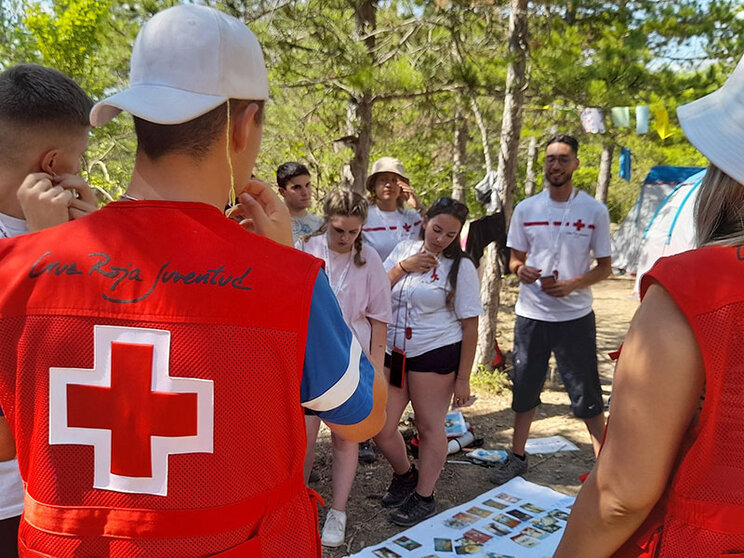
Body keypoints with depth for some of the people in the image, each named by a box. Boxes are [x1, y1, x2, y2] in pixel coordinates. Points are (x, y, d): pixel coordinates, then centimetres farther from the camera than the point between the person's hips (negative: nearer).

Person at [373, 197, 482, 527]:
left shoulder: (461, 267, -5)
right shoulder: (403, 250, 7)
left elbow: (470, 327, -6)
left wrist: (463, 379, -9)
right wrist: (403, 267, -10)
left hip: (435, 354, -4)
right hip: (392, 353, 5)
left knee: (429, 426, 7)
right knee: (379, 427, 7)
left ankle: (424, 497, 27)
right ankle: (405, 475, 36)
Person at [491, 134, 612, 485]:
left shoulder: (595, 211, -2)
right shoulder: (525, 209, 3)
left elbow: (604, 267, 2)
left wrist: (573, 284, -16)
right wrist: (520, 271, -13)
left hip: (575, 315, -2)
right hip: (531, 314, 3)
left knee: (586, 393, 3)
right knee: (524, 388, 12)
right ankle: (517, 457, 28)